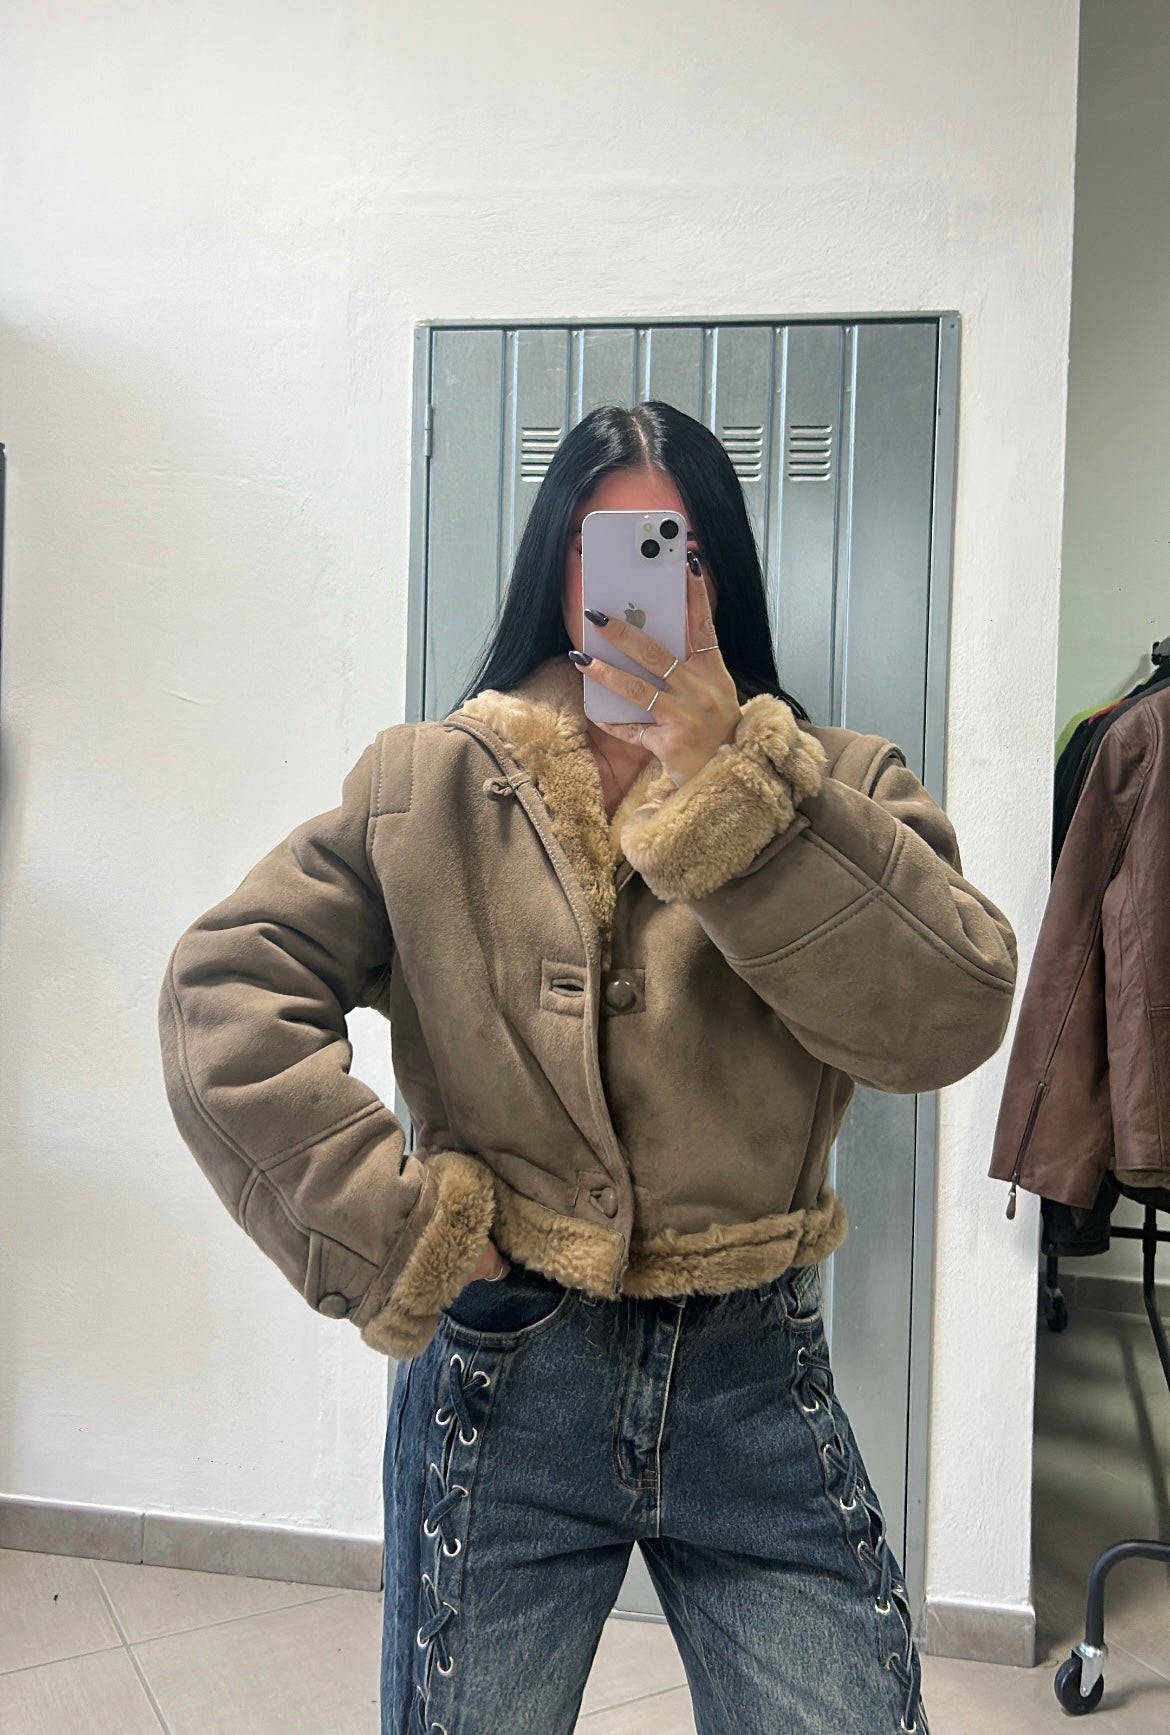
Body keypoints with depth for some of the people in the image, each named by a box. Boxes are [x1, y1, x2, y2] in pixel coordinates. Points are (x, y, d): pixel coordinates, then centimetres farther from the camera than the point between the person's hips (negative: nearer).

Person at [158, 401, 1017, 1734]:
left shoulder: (837, 792, 0)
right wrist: (394, 1234, -12)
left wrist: (726, 774, -24)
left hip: (756, 1374, 1)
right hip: (502, 1373, 0)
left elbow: (948, 1018, -17)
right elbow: (224, 998, -7)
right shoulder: (426, 788, -2)